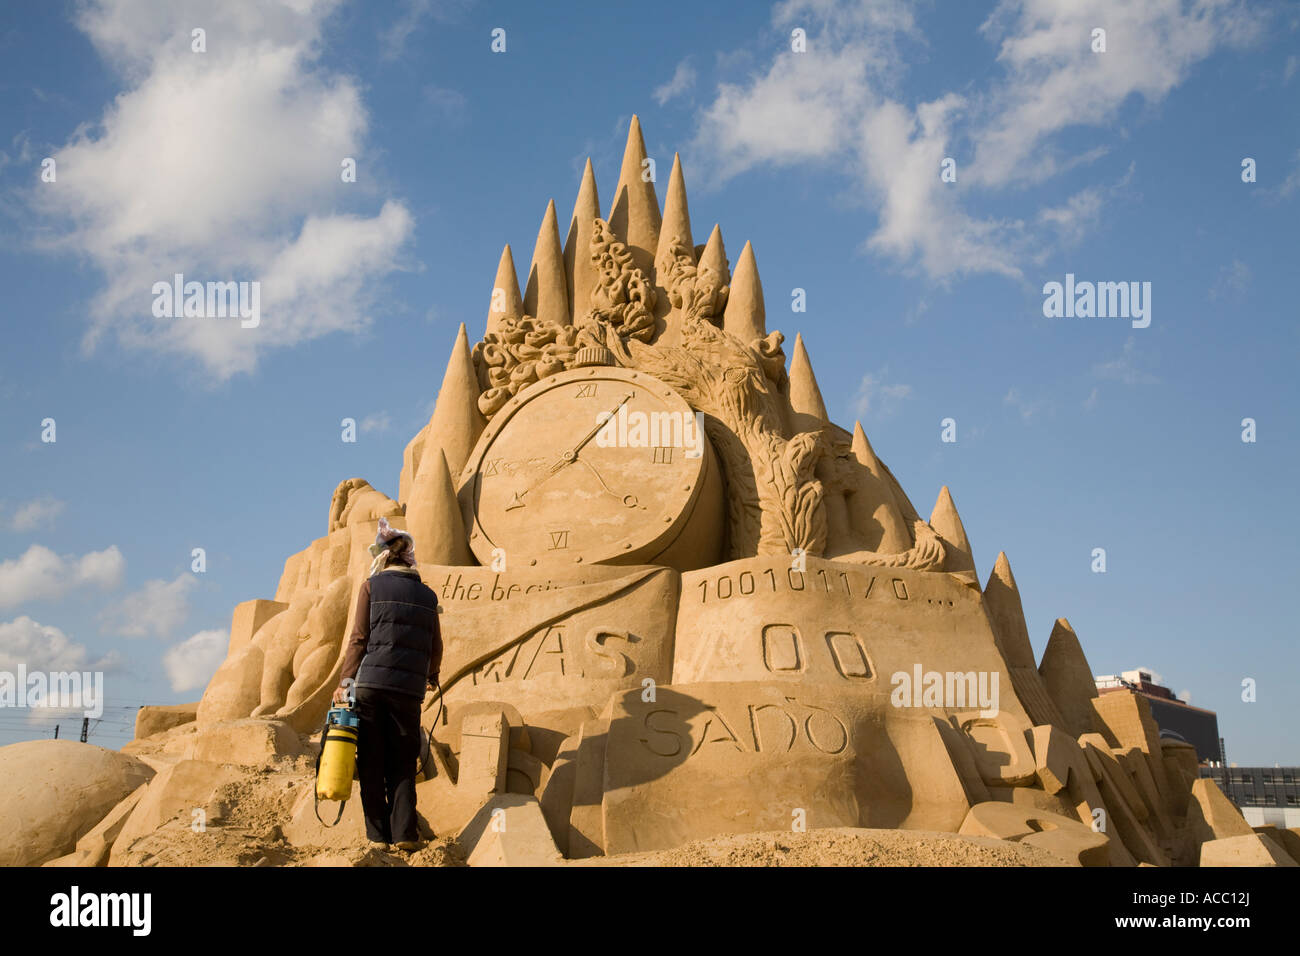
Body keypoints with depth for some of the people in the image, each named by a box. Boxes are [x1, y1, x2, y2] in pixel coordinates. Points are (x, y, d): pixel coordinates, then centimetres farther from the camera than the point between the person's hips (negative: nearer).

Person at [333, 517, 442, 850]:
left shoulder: (372, 586, 2)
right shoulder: (427, 595, 11)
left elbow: (360, 637, -2)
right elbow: (435, 647, 14)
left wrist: (345, 680, 2)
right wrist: (432, 675, 33)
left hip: (371, 682, -2)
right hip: (409, 688, 2)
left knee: (372, 762, 5)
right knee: (403, 761, 9)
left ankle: (378, 833, 6)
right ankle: (404, 832, 3)